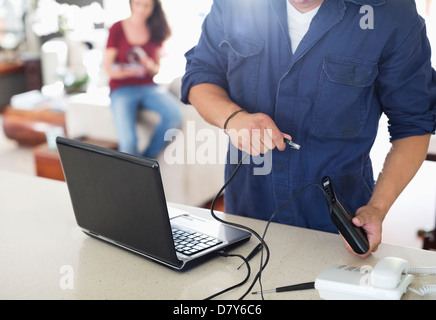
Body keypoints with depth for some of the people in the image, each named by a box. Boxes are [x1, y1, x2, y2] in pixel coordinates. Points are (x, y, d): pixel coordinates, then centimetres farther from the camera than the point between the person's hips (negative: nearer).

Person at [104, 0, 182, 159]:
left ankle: (147, 158, -10)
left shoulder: (156, 30, 11)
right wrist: (125, 72, -20)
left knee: (174, 114, -30)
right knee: (128, 141, -28)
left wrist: (152, 68, -10)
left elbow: (157, 67, 14)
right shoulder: (117, 29, 2)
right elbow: (108, 67, 1)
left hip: (149, 87, 3)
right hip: (122, 88, -3)